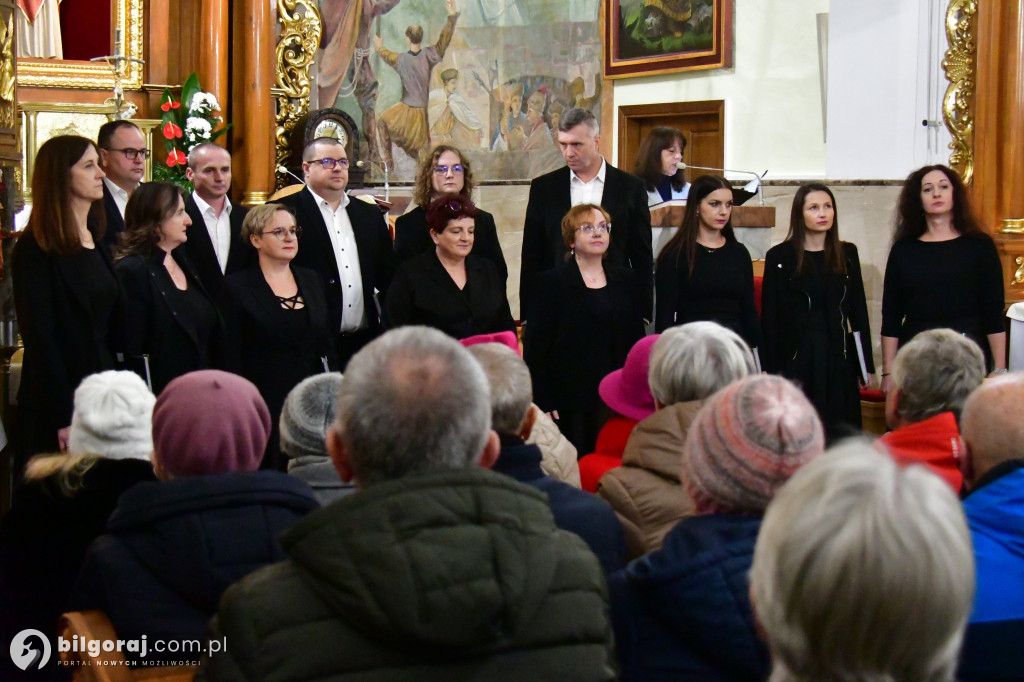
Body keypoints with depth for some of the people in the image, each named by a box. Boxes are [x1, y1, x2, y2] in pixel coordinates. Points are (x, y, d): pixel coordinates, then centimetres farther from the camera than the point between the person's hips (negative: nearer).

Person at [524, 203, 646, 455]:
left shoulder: (626, 280, 13)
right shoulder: (551, 283, 0)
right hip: (572, 403, -4)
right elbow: (537, 348, -4)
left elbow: (637, 340, 14)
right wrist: (546, 404, -10)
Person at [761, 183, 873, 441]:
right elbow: (769, 318, 0)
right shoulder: (780, 256, 1)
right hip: (795, 359, -3)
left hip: (838, 361, 3)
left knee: (840, 437, 3)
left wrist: (866, 364, 8)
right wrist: (769, 370, -5)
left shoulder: (847, 254, 10)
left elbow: (858, 311, 12)